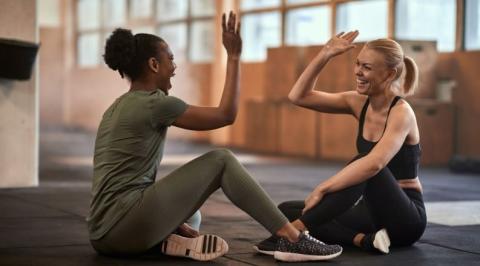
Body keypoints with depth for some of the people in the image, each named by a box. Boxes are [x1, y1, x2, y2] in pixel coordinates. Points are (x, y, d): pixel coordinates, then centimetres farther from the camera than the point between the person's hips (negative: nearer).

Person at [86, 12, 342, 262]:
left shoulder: (119, 108, 20)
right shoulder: (156, 103, -7)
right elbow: (226, 115, -2)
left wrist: (175, 223, 23)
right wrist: (233, 56, 3)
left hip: (104, 233, 9)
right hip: (125, 226, -9)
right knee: (221, 160, 1)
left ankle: (168, 240, 2)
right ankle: (292, 239, -1)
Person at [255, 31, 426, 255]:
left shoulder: (401, 112, -17)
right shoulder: (358, 103, 4)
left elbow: (374, 163, -35)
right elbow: (299, 97, 1)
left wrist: (321, 190, -37)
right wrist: (325, 55, -8)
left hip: (405, 217, -7)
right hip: (373, 209, 7)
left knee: (362, 165, -36)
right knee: (287, 210, -6)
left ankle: (295, 230, -38)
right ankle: (363, 239, -23)